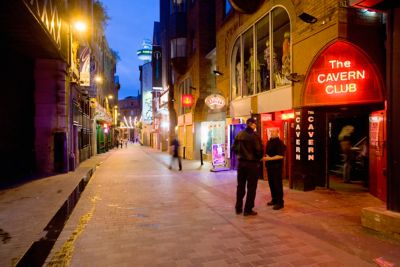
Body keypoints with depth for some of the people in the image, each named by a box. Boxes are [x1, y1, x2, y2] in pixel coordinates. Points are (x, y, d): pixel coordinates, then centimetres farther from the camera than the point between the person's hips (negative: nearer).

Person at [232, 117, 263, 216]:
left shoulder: (239, 135, 3)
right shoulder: (254, 135, -15)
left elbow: (234, 148, 6)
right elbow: (259, 150, -17)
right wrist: (259, 158, 3)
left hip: (241, 162, 6)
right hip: (252, 163, -6)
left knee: (240, 186, 16)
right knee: (251, 187, 5)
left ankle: (238, 208, 24)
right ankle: (248, 210, 10)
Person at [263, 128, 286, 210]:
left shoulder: (279, 142, -12)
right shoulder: (269, 142, 12)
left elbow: (281, 156, -19)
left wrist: (270, 158, -22)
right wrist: (265, 157, 2)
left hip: (277, 166, -8)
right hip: (269, 165, 8)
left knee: (277, 184, -3)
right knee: (271, 183, 13)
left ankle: (280, 202, 6)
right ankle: (274, 200, 26)